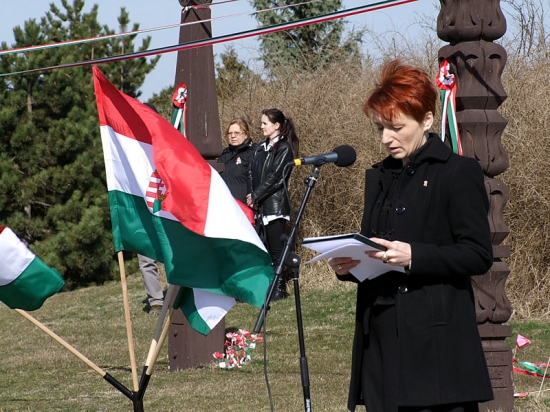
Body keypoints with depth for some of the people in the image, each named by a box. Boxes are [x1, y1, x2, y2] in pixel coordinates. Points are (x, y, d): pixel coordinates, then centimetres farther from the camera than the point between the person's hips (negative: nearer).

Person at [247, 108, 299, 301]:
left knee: (276, 248, -6)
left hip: (275, 204, -7)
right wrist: (252, 196, -2)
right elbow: (252, 174, 13)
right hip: (259, 206, 7)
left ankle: (279, 288, -4)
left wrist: (256, 195, -11)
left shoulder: (284, 148, -5)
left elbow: (275, 177, -13)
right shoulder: (260, 149, 17)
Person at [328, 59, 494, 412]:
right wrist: (348, 265, 1)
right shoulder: (379, 177, 18)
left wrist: (413, 256, -21)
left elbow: (479, 255, -9)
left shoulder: (458, 172, -3)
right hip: (382, 339, 6)